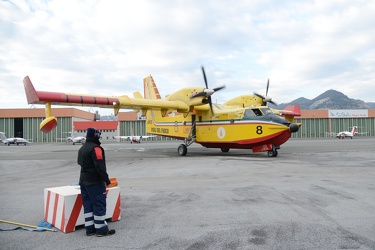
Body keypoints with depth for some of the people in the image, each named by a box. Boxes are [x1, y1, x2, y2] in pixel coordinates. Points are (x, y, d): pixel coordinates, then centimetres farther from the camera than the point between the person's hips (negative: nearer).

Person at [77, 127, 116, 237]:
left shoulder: (82, 148, 14)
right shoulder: (96, 148, -17)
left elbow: (80, 162, 27)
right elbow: (100, 166, -22)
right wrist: (106, 179, -17)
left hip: (83, 181, 9)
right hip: (95, 182, -9)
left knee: (88, 205, 12)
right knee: (99, 205, -2)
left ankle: (90, 229, 18)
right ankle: (101, 230, 3)